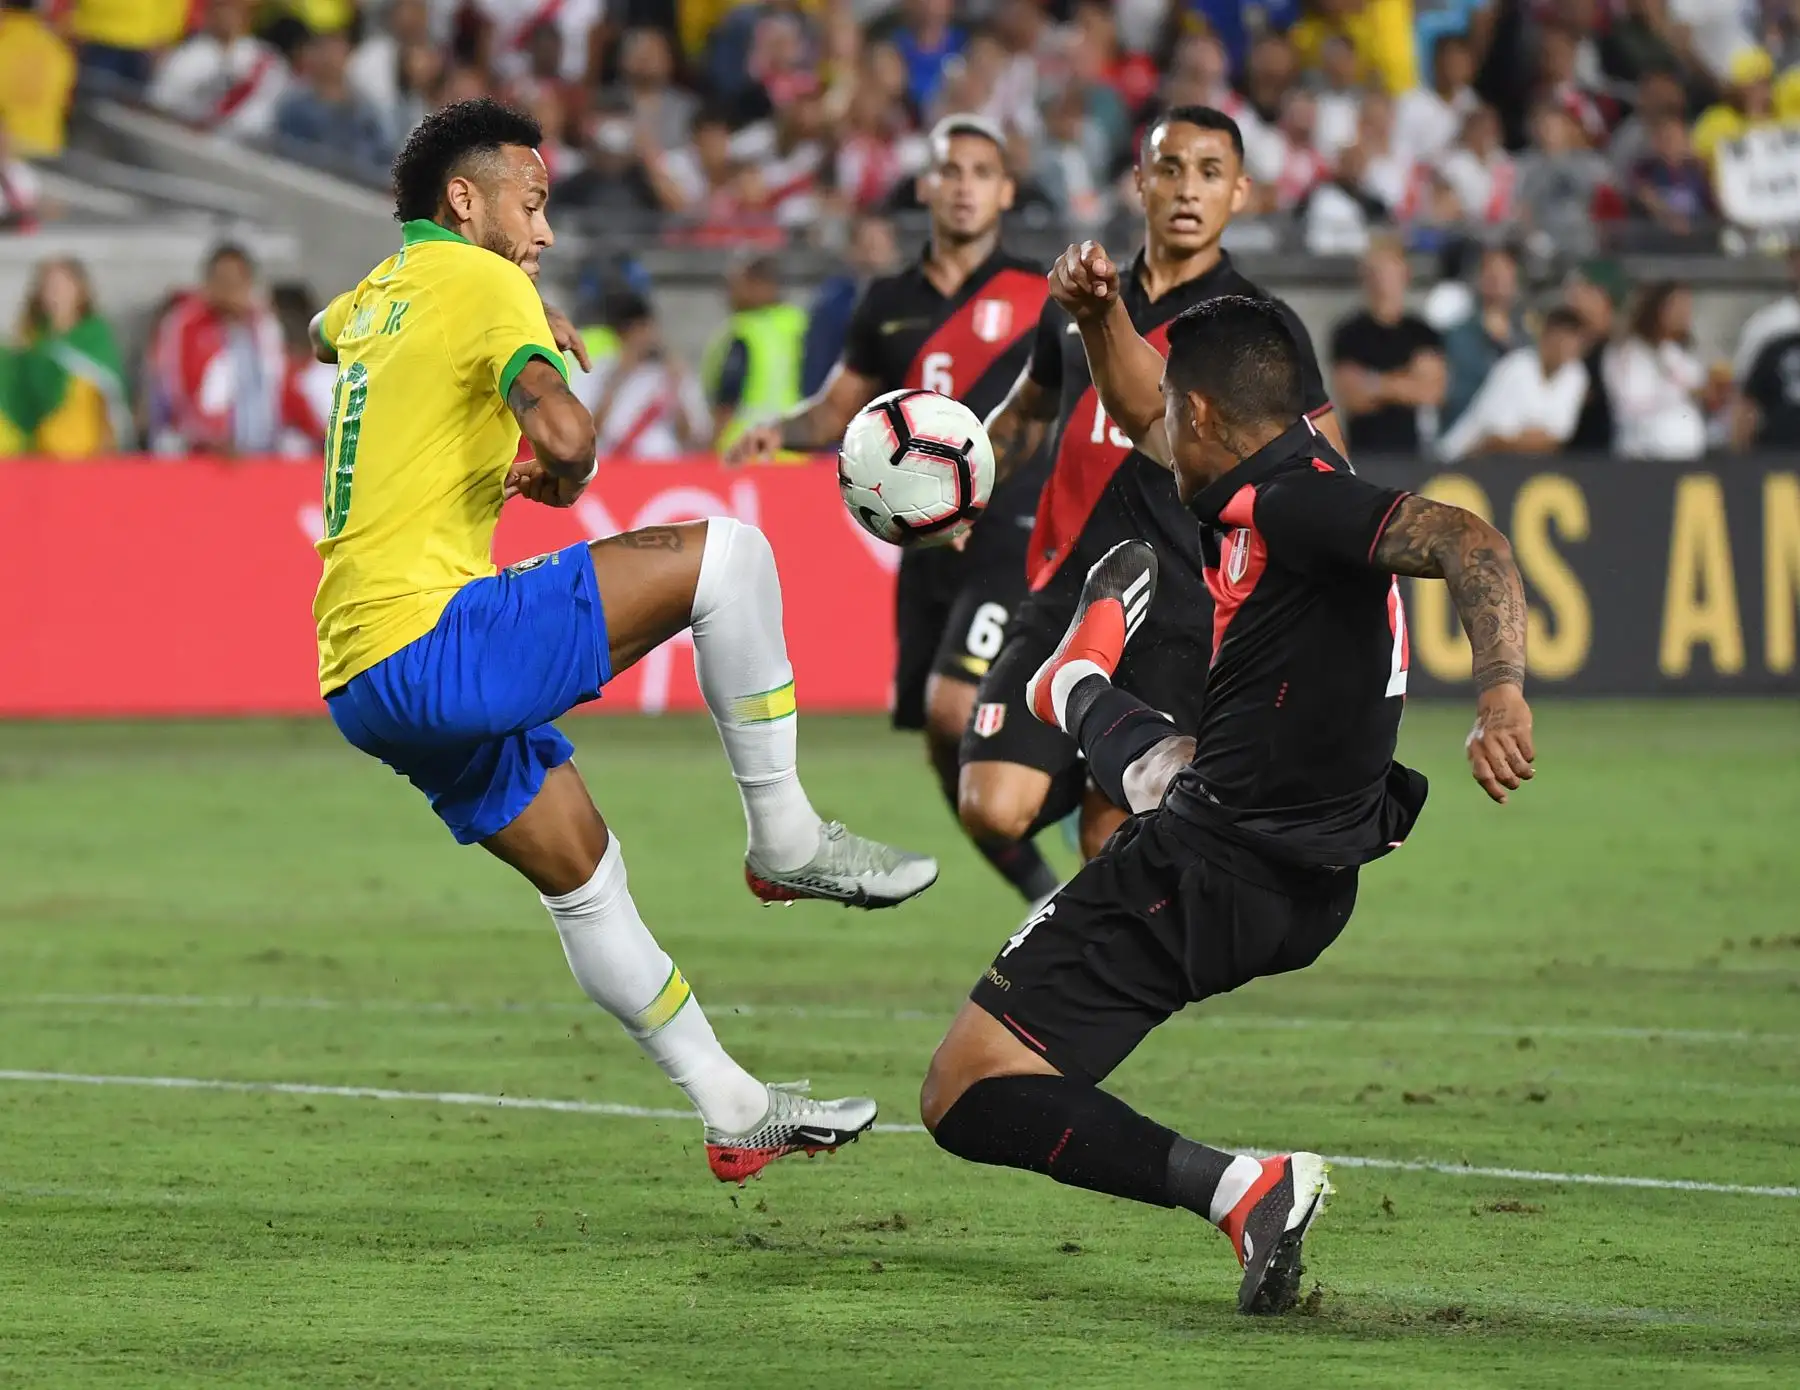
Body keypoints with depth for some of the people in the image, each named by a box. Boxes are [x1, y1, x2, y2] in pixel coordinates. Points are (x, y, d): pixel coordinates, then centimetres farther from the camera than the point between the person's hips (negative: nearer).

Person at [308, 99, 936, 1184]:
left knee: (585, 876, 17)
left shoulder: (380, 292, 19)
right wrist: (561, 480, 0)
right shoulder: (481, 281, -6)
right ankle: (785, 839, -1)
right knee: (719, 552, -9)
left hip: (360, 677, 9)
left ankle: (736, 1112, 21)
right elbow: (563, 431, -24)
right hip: (431, 638, -9)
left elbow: (324, 334, 48)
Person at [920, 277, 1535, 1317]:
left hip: (1216, 878, -10)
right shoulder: (1294, 476, 7)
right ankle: (1077, 692, 79)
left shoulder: (1292, 507, -22)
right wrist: (1102, 316, 7)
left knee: (965, 1098, -12)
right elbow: (1147, 423, 25)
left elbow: (1464, 540, -36)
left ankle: (1239, 1189, -24)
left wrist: (1501, 692, -52)